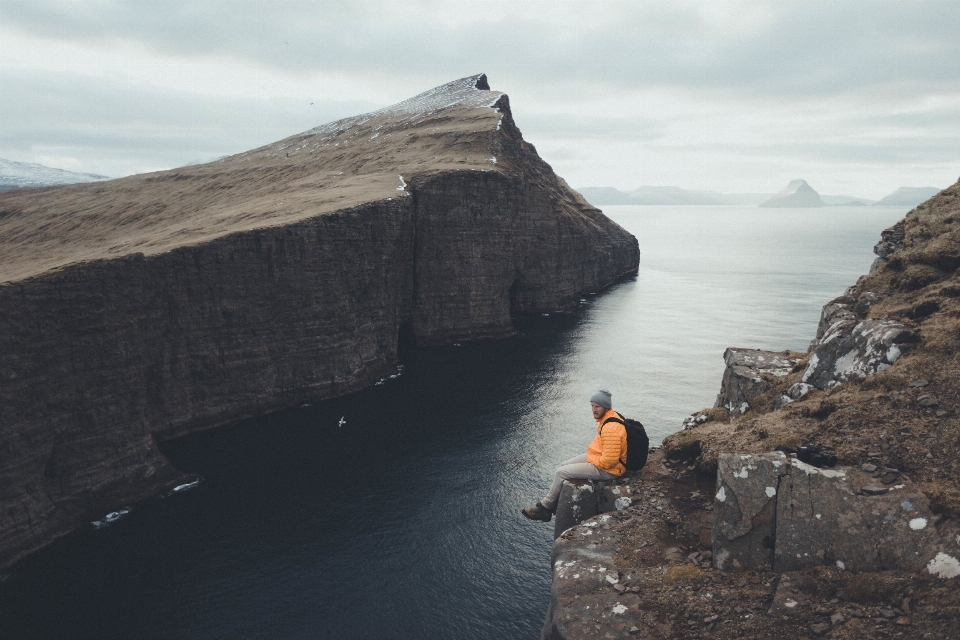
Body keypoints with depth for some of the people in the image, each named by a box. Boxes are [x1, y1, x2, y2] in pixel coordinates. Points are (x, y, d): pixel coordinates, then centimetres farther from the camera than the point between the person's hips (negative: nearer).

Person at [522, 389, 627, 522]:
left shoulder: (611, 428, -29)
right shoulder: (611, 416, 4)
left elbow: (609, 460, -30)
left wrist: (590, 459, -14)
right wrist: (590, 454, 8)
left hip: (607, 469, -11)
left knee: (561, 473, -7)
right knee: (564, 465, 14)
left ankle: (545, 508, 9)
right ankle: (556, 504, 19)